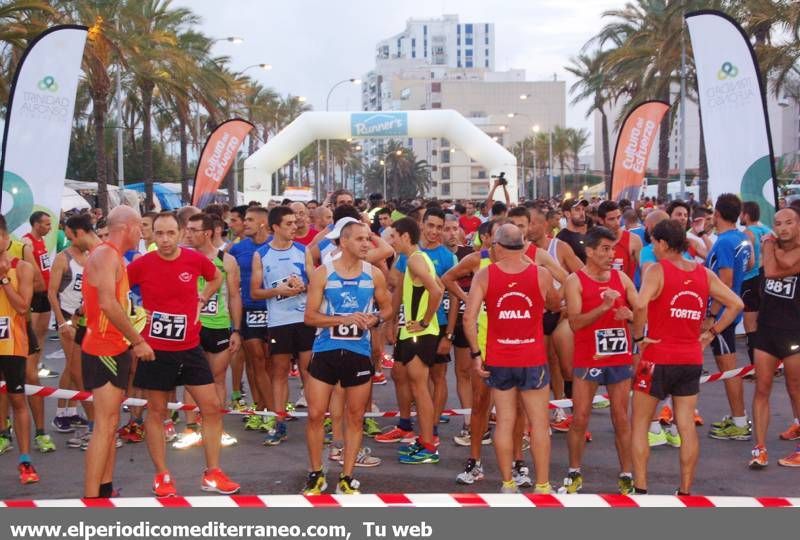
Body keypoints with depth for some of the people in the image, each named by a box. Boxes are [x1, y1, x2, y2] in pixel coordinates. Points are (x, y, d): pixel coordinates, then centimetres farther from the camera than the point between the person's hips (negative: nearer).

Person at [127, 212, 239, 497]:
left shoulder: (195, 259, -4)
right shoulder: (142, 264, -10)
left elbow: (216, 278, 17)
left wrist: (201, 301, 6)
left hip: (190, 348, 2)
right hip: (155, 350, -2)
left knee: (212, 407, 2)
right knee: (156, 412, 6)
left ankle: (212, 473, 14)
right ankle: (162, 475, 19)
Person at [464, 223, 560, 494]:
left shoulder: (484, 276, -5)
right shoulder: (541, 274, -5)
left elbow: (469, 318, -12)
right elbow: (555, 305, 14)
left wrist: (476, 353, -3)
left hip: (498, 360, 1)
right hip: (533, 360, -1)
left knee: (504, 421, 9)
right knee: (539, 423, 6)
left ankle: (508, 484, 13)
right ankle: (542, 486, 9)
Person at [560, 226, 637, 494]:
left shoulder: (621, 278, 7)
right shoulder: (575, 281, -6)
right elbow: (575, 322, -15)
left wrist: (629, 314, -12)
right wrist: (604, 306, -24)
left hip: (620, 357, 3)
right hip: (587, 359, -3)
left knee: (621, 419, 6)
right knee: (579, 418, 1)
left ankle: (626, 476, 15)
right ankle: (574, 474, 16)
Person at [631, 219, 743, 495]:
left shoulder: (657, 270, -11)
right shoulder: (704, 274, 6)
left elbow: (640, 304, -28)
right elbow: (736, 304, 9)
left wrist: (638, 336, -14)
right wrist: (711, 333, 10)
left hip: (658, 358, -5)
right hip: (692, 360, 5)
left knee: (639, 424, 8)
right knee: (687, 426, 8)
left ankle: (640, 489, 6)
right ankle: (685, 491, 12)